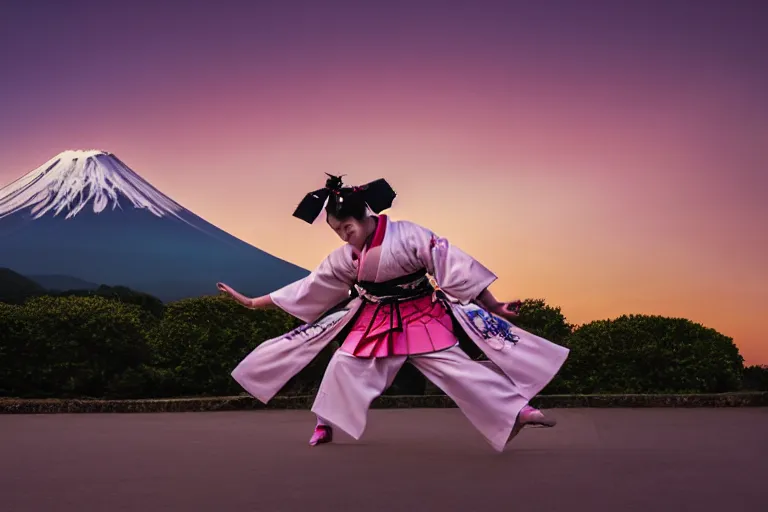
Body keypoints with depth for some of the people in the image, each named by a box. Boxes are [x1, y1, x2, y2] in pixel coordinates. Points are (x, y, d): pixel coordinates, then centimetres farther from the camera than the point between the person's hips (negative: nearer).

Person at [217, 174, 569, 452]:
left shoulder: (407, 235, -21)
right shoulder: (345, 258, -5)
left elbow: (453, 266, -20)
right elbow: (308, 288, 4)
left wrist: (493, 306, -19)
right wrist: (256, 302, 3)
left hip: (421, 315, -5)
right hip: (375, 321, 5)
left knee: (454, 367, -13)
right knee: (343, 365, -2)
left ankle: (516, 411, -10)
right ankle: (325, 424, 19)